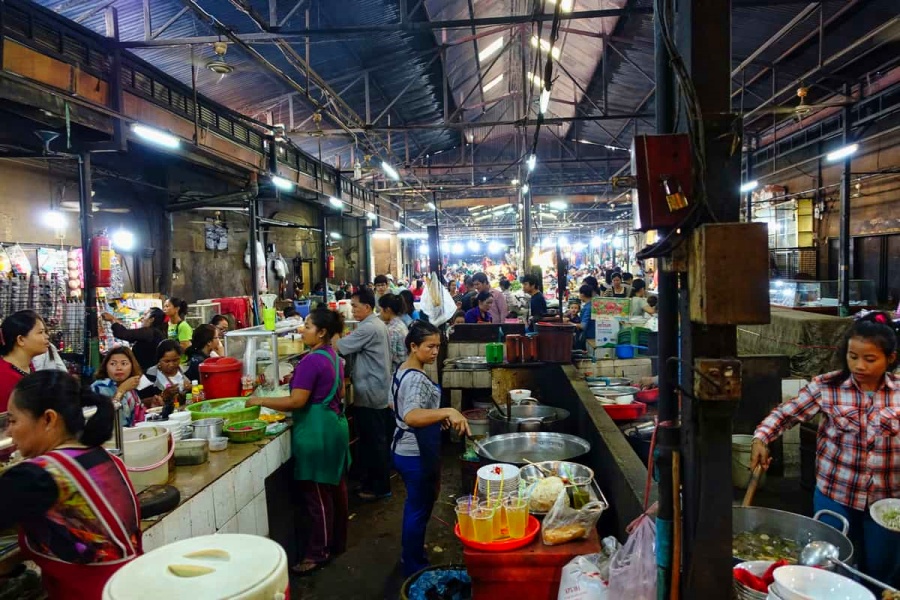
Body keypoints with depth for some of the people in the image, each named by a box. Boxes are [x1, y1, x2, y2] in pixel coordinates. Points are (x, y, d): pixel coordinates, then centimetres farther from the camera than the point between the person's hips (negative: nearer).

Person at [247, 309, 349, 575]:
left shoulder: (311, 361, -21)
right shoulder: (332, 356, 8)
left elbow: (296, 401, -23)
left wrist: (261, 401, -15)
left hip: (317, 431, -10)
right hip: (334, 424, 10)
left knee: (316, 494, 0)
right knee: (335, 486, 17)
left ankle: (319, 553, 10)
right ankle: (338, 542, 30)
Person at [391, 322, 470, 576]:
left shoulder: (403, 371, 4)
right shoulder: (417, 379, -28)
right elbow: (411, 416, -44)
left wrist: (437, 416, 17)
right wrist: (447, 412, -55)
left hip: (405, 450, 10)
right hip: (416, 455, -10)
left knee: (415, 505, 26)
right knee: (419, 509, 6)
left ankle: (410, 555, 43)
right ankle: (414, 569, 22)